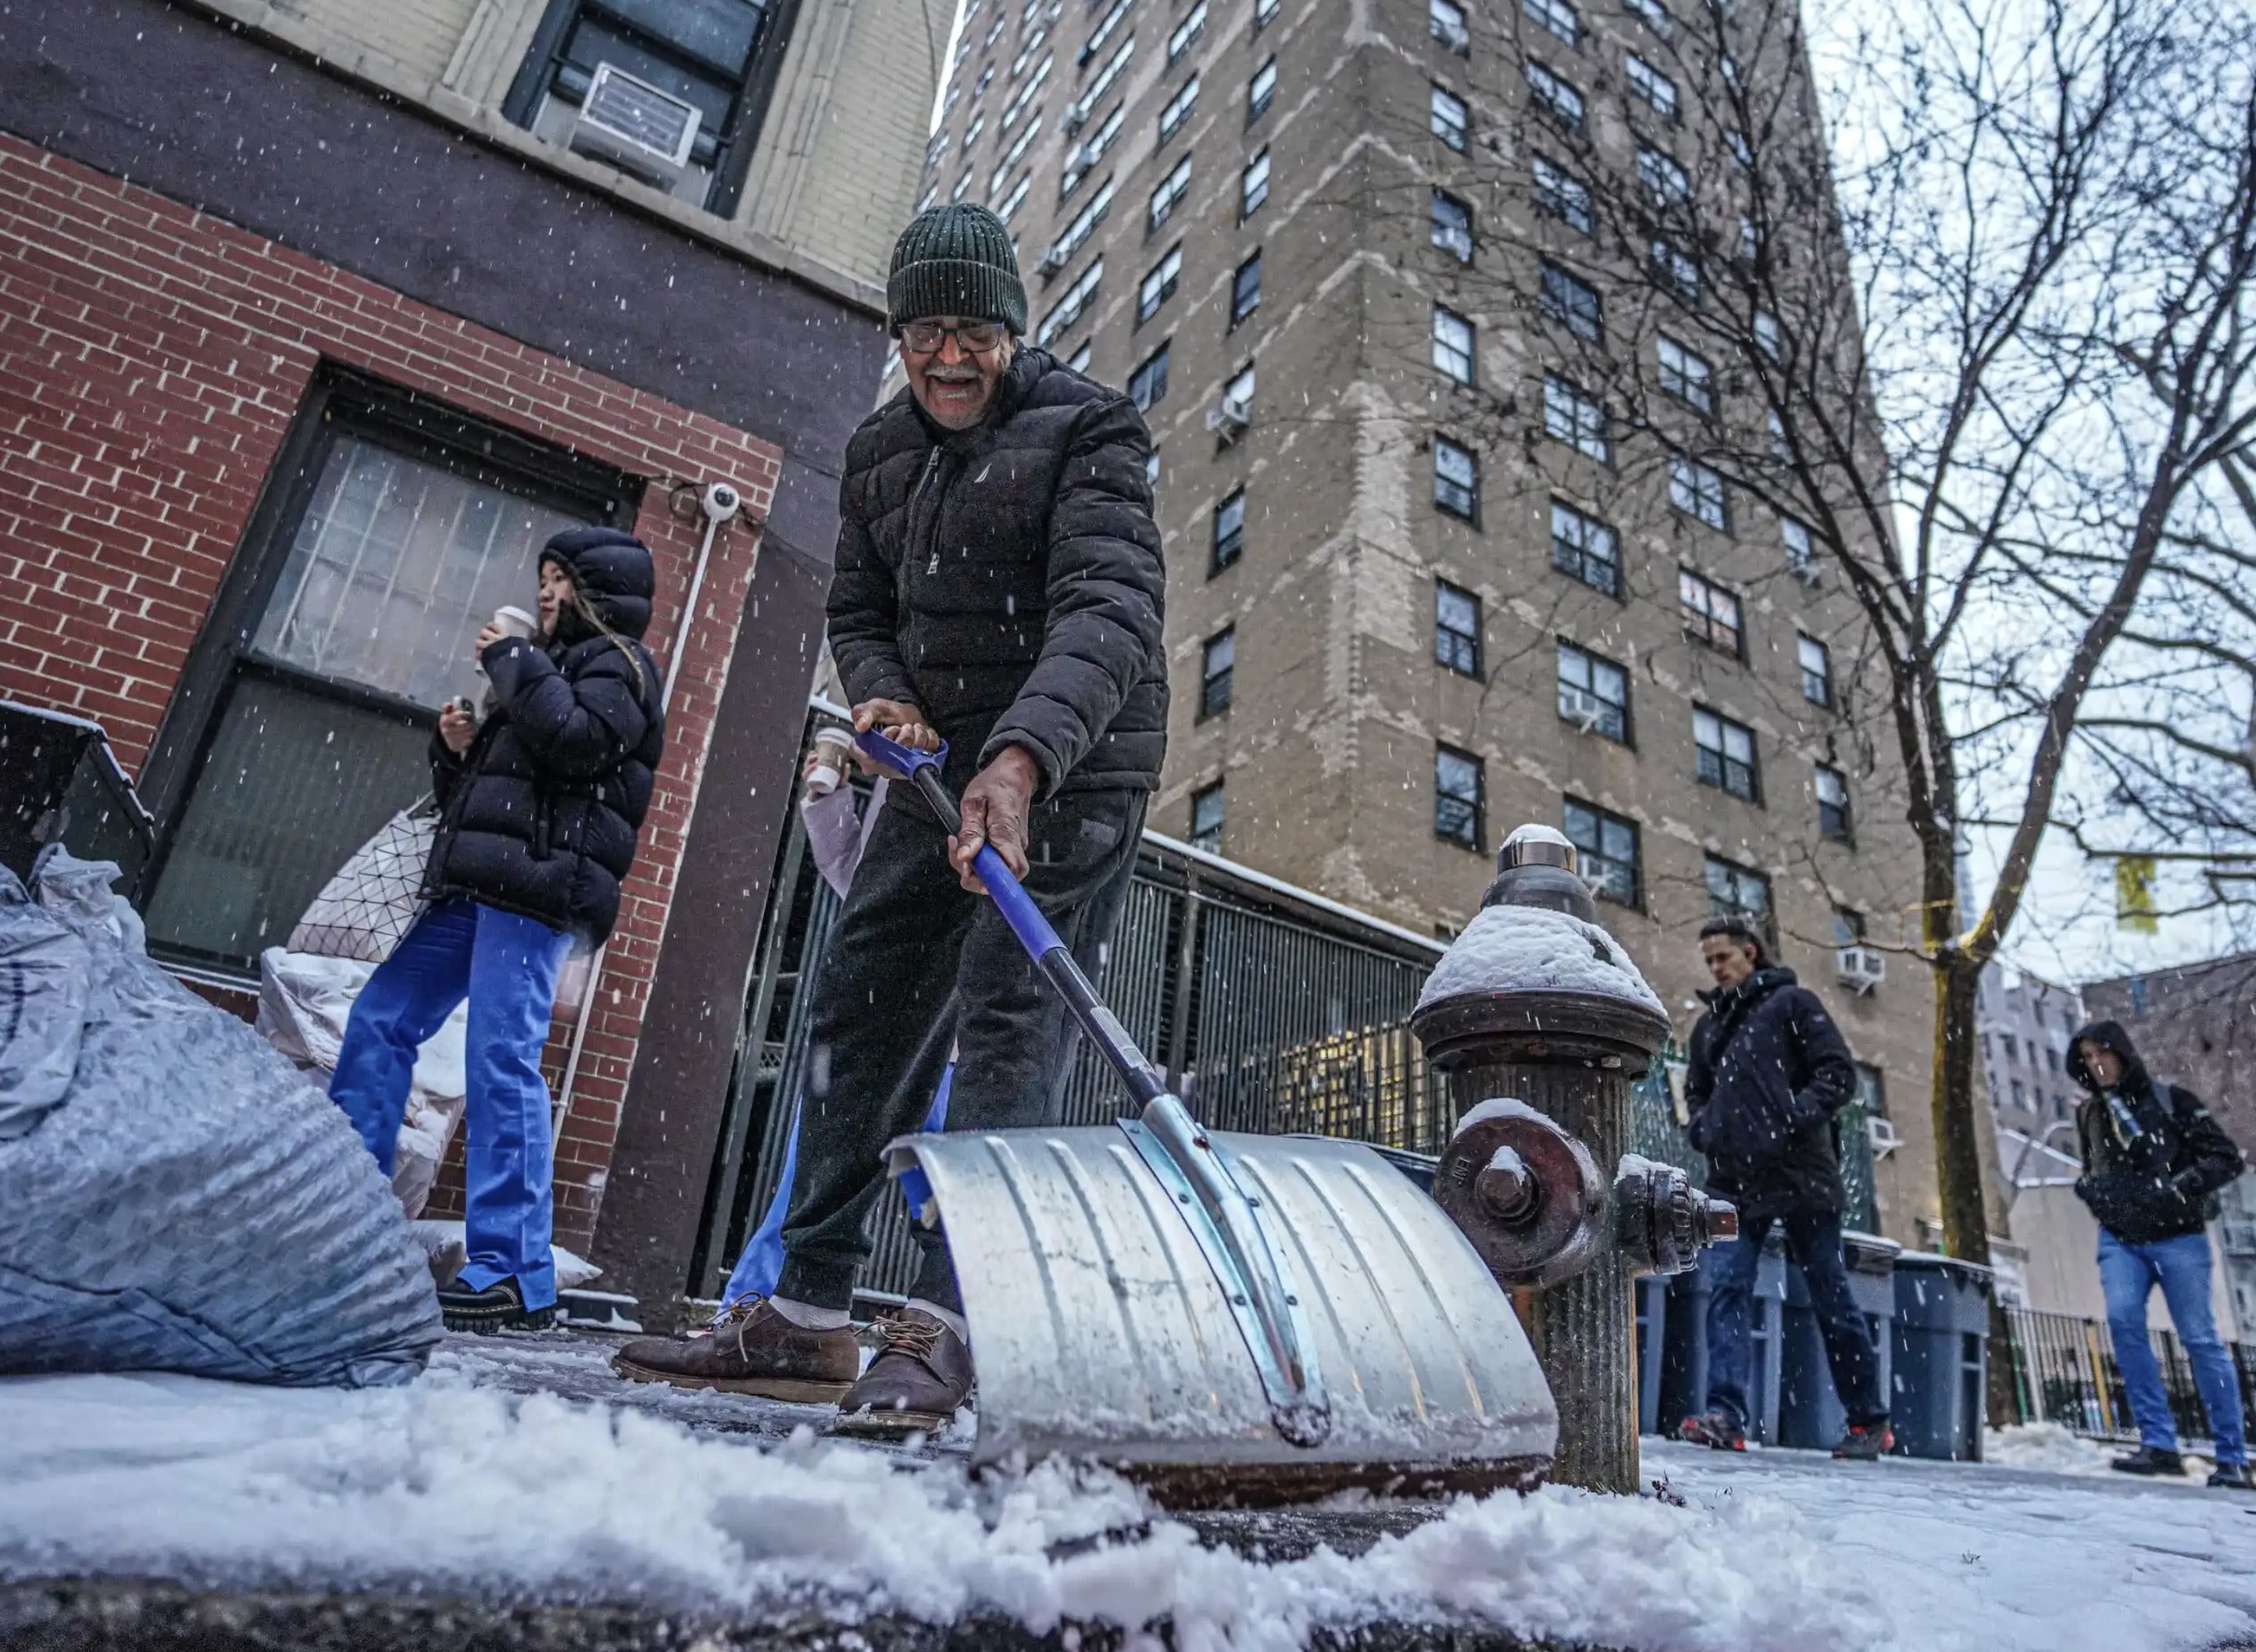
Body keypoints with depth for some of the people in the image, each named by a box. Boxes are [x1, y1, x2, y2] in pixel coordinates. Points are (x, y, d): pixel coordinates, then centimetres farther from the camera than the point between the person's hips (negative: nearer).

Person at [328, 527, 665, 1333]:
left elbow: (576, 741, -19)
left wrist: (512, 659, -6)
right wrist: (456, 747, 8)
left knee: (502, 1060, -15)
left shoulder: (616, 661, 3)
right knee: (379, 1021, 10)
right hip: (477, 886, 10)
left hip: (536, 887, -10)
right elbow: (475, 791, 29)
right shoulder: (552, 665, 29)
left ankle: (517, 1274, -13)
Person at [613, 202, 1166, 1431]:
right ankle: (805, 1315, 14)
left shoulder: (1089, 429, -10)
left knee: (1009, 1023, -15)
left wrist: (1023, 756, -41)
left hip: (1072, 771, -6)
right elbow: (859, 609, 16)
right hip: (939, 769, 7)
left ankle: (945, 1324, -11)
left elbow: (1108, 609, -25)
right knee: (859, 1014, 5)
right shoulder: (878, 453, 12)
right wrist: (880, 693, -8)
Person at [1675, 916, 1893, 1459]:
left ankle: (1869, 1421, 20)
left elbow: (1838, 1072, -4)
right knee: (1725, 1293, -7)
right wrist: (1703, 1127, 7)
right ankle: (1725, 1415, -10)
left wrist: (1795, 1117, -17)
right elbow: (1696, 1091, 27)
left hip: (1800, 1176, -4)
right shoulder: (1709, 1024, 19)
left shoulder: (1791, 1002, 3)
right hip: (1734, 1183, 5)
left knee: (1831, 1299, 6)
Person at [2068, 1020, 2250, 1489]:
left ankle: (2233, 1458, 9)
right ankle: (2159, 1442, -12)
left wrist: (2179, 1186, -19)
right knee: (2122, 1319, -16)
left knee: (2200, 1338, -2)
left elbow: (2227, 1158, -5)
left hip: (2178, 1237, -3)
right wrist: (2089, 1187, 4)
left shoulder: (2171, 1100, -3)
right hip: (2120, 1240, 3)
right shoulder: (2089, 1114, 10)